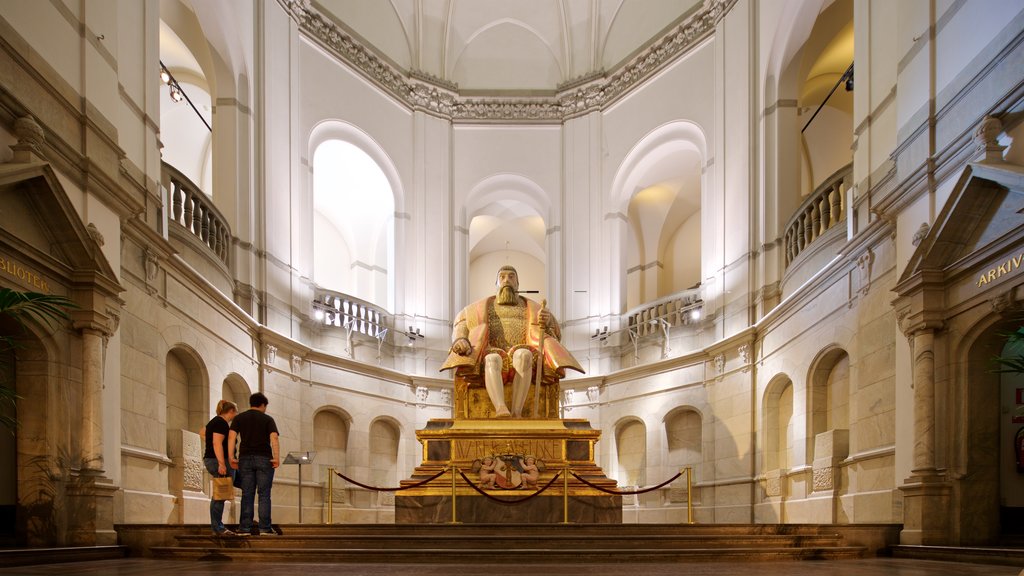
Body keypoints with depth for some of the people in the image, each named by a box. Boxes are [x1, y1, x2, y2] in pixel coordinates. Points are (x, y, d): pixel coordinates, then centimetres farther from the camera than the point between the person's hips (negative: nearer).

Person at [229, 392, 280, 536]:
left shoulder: (239, 418, 11)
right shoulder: (267, 419, 5)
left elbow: (231, 437, -3)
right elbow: (274, 438, -10)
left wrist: (232, 457, -6)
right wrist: (277, 458, -14)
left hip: (245, 459, 2)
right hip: (264, 459, -2)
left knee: (247, 494, 4)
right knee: (264, 494, 0)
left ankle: (245, 528, 1)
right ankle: (265, 528, -4)